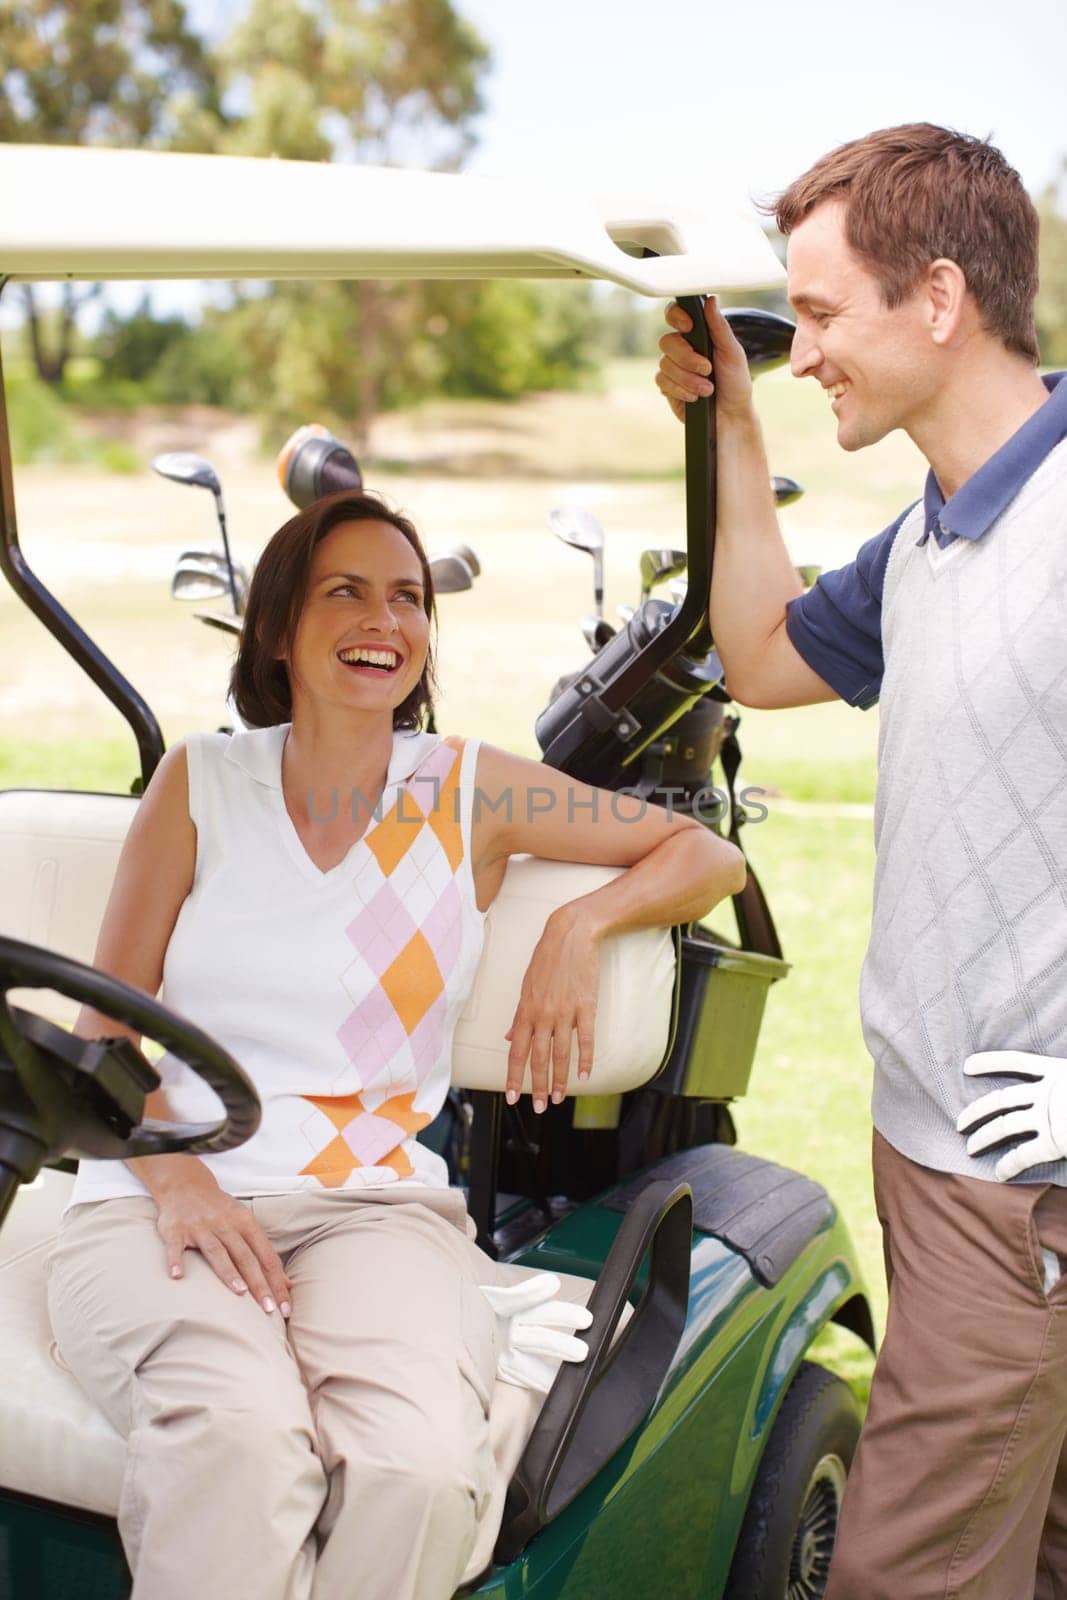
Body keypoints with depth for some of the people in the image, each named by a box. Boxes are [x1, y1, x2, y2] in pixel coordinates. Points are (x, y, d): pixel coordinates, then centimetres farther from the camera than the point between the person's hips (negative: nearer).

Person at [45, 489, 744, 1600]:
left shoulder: (470, 790, 8)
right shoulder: (200, 781, 8)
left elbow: (709, 855, 15)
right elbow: (104, 1028, 6)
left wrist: (582, 923, -5)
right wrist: (177, 1181, -12)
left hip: (377, 1205, 1)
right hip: (161, 1204, 0)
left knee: (420, 1466, -31)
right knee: (236, 1437, -34)